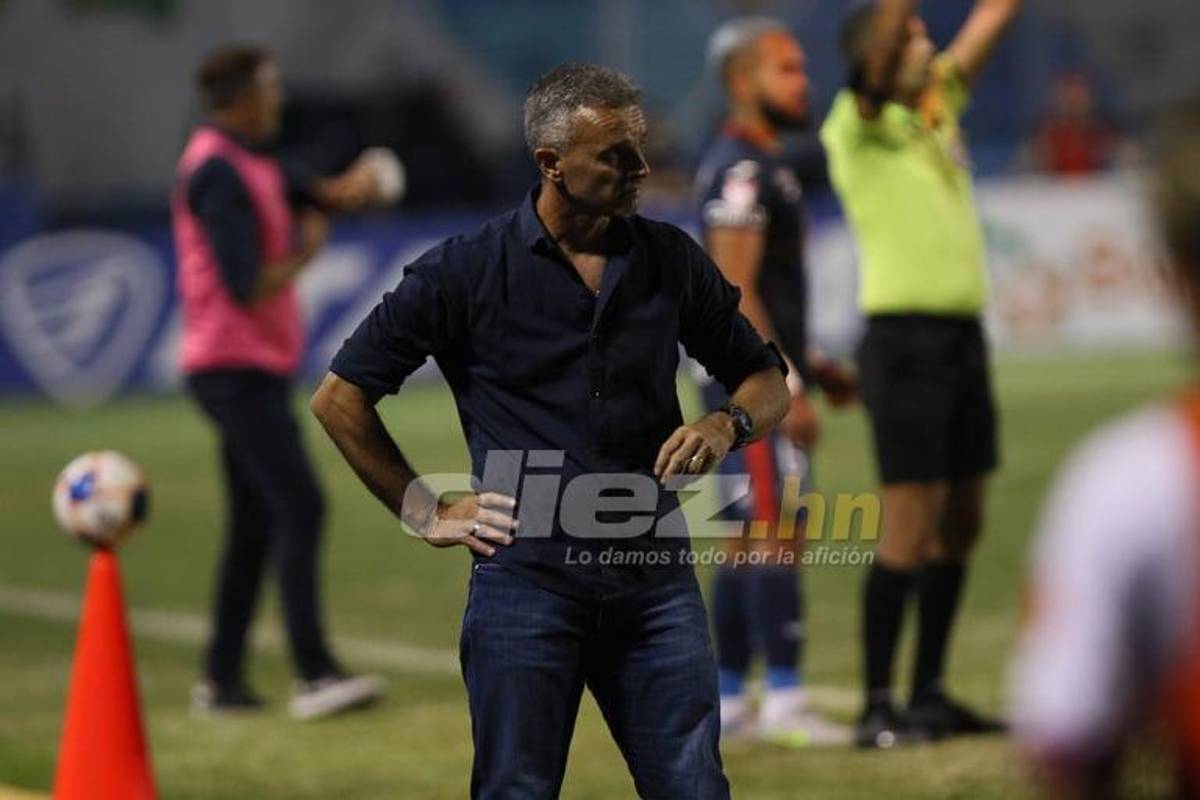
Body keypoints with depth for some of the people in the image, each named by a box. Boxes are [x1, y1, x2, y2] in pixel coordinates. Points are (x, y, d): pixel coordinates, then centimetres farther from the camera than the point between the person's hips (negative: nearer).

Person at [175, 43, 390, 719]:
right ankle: (314, 675, -22)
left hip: (258, 370, 10)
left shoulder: (254, 162, 16)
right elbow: (247, 287, -22)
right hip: (239, 370, -10)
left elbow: (321, 194, 13)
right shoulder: (219, 174, -16)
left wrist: (353, 189, -9)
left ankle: (223, 680, 15)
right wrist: (306, 251, -7)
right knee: (300, 507, -17)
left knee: (256, 524, 11)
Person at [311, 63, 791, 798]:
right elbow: (341, 398, 2)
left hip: (654, 579, 3)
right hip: (526, 580, -3)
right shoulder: (468, 270, -3)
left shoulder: (671, 260, 7)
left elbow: (766, 379, 18)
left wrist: (728, 426, -4)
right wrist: (427, 515, 1)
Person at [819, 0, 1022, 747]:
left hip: (964, 338, 8)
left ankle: (930, 693, 17)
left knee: (961, 523, 10)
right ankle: (878, 707, -5)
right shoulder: (858, 123, -7)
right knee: (912, 527, -9)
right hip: (906, 340, -8)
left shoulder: (938, 106, 13)